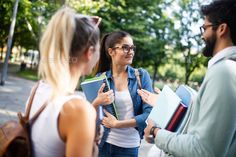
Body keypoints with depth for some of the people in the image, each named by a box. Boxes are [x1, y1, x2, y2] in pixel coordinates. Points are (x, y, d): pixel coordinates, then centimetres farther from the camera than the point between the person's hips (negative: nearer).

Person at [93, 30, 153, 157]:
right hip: (103, 143, 0)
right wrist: (96, 103, -20)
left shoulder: (142, 76, -4)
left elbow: (150, 113, -10)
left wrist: (117, 123, -12)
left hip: (130, 147, 0)